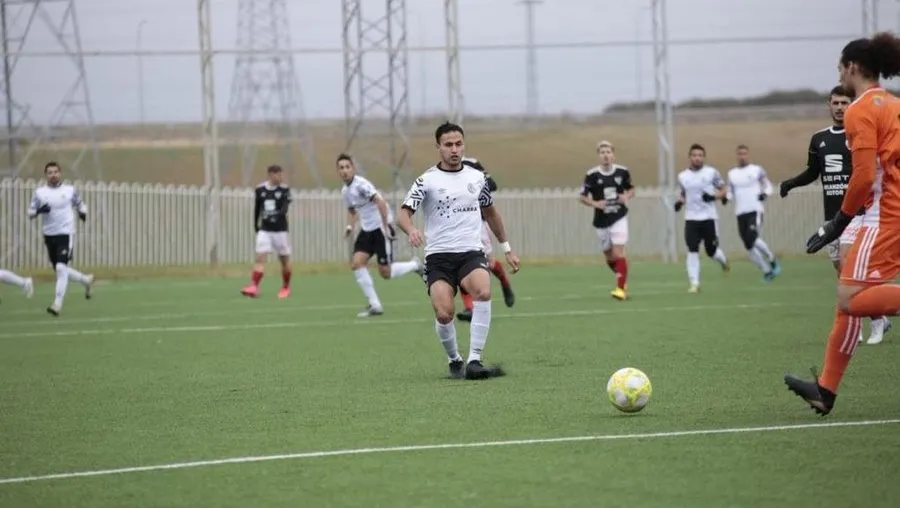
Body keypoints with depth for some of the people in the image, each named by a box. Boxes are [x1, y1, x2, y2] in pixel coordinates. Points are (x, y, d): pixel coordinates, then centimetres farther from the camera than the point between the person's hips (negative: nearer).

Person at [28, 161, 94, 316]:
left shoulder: (70, 190, 1)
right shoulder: (40, 192, 2)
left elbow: (80, 204, 17)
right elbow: (30, 212, 3)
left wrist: (83, 213, -5)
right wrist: (39, 210, -19)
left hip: (66, 233, -3)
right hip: (49, 235, 3)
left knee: (61, 268, -18)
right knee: (59, 270, 13)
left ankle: (57, 304, -17)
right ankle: (86, 280, 39)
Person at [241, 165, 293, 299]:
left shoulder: (284, 189, -5)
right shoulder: (260, 190, 2)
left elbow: (284, 208, -19)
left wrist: (276, 214, -38)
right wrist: (256, 226, 17)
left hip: (280, 230, -1)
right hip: (264, 231, 1)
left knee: (285, 260, 8)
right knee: (260, 258, -11)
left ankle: (286, 287, 27)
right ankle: (254, 287, -18)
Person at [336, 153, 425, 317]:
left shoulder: (361, 184, -18)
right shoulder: (345, 191, 9)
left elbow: (380, 202, -25)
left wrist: (385, 226, -27)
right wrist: (350, 225, 6)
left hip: (381, 228, -8)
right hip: (366, 230, 8)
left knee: (385, 273, -8)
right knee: (356, 263, -10)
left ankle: (414, 265, 22)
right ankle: (374, 305, -4)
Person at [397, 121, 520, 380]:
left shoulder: (476, 177, 12)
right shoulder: (427, 180, -1)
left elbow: (491, 212, 27)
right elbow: (403, 214, -10)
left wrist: (507, 249, 29)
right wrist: (411, 230, -33)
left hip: (471, 252, 2)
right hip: (438, 256, -2)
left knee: (483, 292, -30)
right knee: (443, 314, -20)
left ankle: (474, 361, -28)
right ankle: (455, 361, 10)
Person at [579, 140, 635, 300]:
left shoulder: (623, 172, -4)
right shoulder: (591, 175, -8)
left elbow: (631, 190, 12)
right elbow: (582, 197, 0)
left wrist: (627, 196, -11)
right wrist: (594, 203, -19)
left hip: (619, 218, -2)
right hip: (601, 221, 2)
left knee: (618, 252, -16)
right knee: (609, 257, 12)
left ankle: (621, 289, -14)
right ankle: (623, 279, 39)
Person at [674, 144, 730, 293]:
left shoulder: (712, 172, -2)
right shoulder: (683, 176, 7)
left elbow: (724, 191, 4)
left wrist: (714, 196, -16)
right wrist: (680, 202, 1)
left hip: (709, 217, -2)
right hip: (691, 218, 2)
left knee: (711, 251, 6)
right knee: (692, 251, -9)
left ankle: (723, 260, 42)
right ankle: (694, 283, -7)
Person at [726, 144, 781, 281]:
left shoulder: (757, 170, 2)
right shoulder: (732, 173, 12)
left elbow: (768, 185, 9)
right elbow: (730, 192, 19)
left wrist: (765, 194, -12)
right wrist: (726, 197, -3)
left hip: (755, 210, -4)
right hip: (740, 213, 4)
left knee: (752, 237, -25)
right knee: (749, 246, 1)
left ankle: (772, 259, -3)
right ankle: (767, 271, 15)